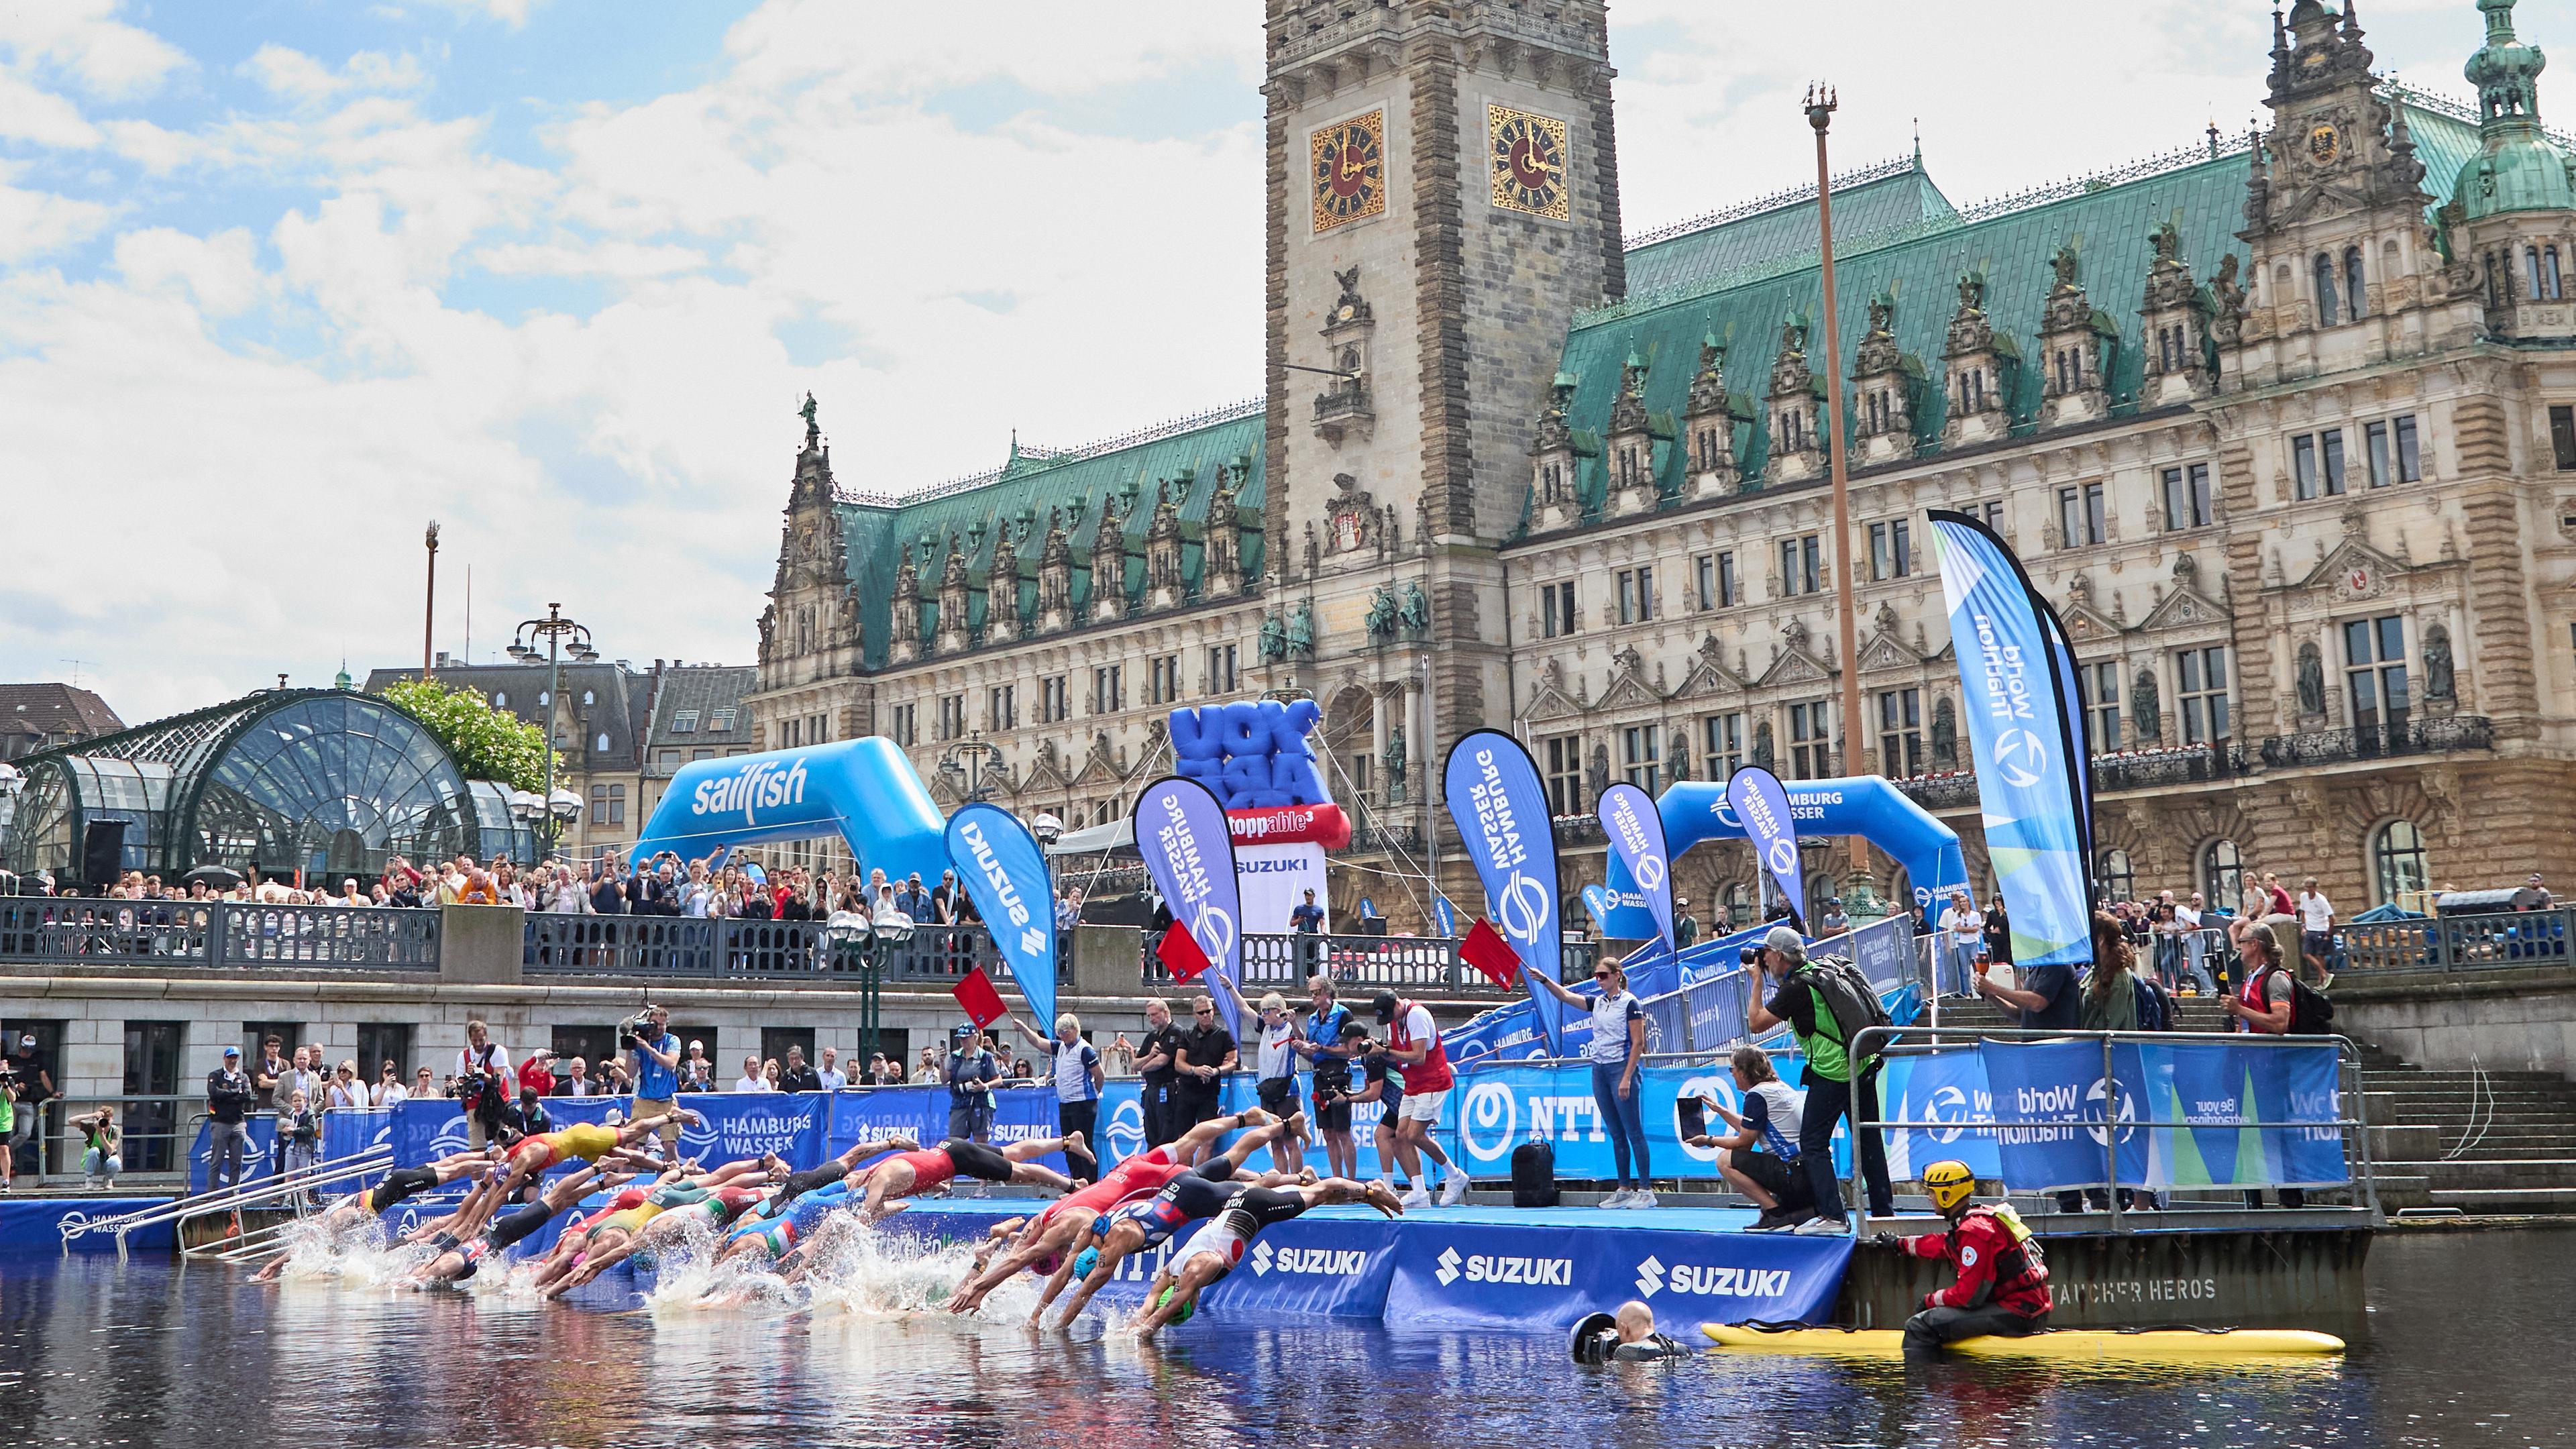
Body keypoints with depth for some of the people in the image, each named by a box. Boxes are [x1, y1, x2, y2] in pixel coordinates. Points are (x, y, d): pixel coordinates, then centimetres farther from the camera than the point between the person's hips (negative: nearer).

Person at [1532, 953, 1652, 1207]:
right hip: (1600, 1070, 7)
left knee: (1634, 1131, -5)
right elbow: (1566, 996, 9)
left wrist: (1627, 1078, -17)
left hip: (1622, 1069, -7)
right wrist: (1545, 980, -8)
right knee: (1616, 1134, 9)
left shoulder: (1630, 1002, -8)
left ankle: (1646, 1190, -3)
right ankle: (1624, 1189, 13)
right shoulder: (1597, 1003, 13)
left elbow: (1637, 1043, -12)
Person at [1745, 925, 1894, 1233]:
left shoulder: (1796, 988, -12)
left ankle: (1832, 1216, -6)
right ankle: (1884, 1213, 15)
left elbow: (1756, 1023, -6)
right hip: (1864, 1066, 9)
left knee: (1812, 1143, -1)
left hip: (1832, 1072, -9)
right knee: (1868, 1141, 12)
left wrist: (1757, 981, 0)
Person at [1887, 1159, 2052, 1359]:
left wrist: (1931, 1300, -4)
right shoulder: (1982, 1215, 15)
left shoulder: (1974, 1229, -17)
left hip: (2016, 1314, -11)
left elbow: (1969, 1295, -20)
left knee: (1919, 1326, -16)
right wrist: (1902, 1244, 49)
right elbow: (1945, 1244, 36)